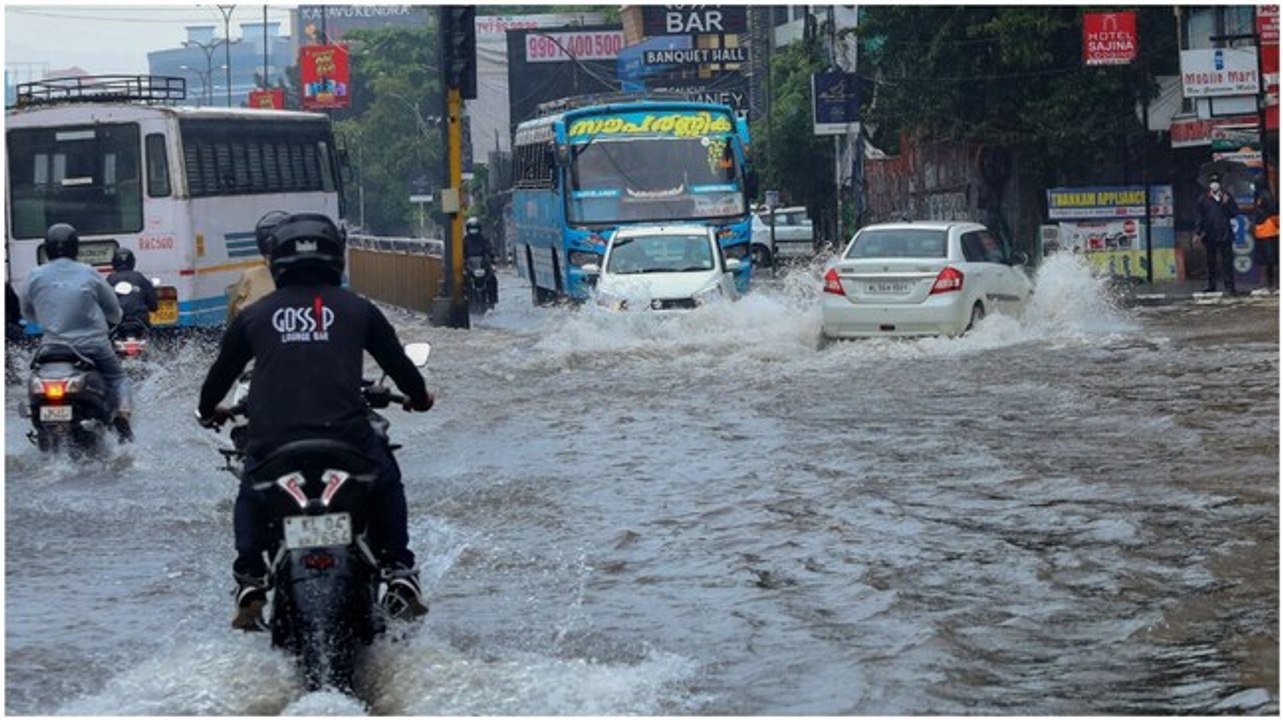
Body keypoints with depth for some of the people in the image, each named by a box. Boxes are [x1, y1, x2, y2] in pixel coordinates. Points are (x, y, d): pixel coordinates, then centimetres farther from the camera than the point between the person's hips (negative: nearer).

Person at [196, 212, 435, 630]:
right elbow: (397, 362, 19)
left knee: (251, 497, 29)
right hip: (346, 435, -1)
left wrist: (209, 411, 45)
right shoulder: (357, 310, 9)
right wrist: (419, 398, 40)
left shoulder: (254, 316, 12)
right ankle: (399, 574, 18)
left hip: (272, 439, 1)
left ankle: (249, 583, 14)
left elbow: (221, 372, 23)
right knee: (385, 483, 27)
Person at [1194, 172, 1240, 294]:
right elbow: (1200, 217, 10)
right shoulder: (1203, 199, 6)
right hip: (1210, 235, 1)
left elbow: (1235, 213, 2)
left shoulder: (1226, 197, 4)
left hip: (1225, 234, -1)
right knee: (1211, 261, 8)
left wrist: (1227, 203, -13)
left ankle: (1229, 286, -4)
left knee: (1227, 261, -4)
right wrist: (1197, 232, 6)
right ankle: (1211, 285, 17)